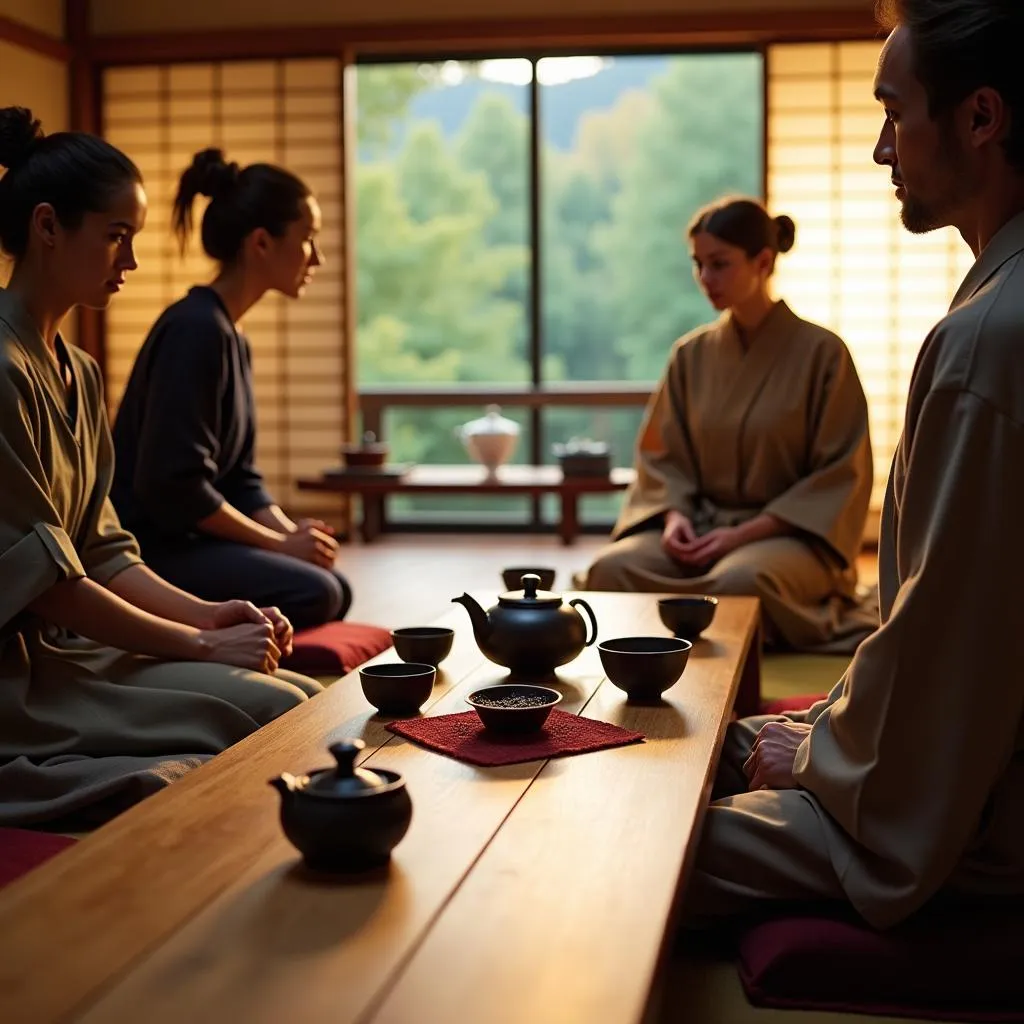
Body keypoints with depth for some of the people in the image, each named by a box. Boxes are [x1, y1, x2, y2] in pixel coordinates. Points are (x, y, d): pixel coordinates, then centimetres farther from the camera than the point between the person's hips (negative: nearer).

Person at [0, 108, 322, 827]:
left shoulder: (78, 373, 14)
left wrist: (206, 614, -4)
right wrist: (202, 646, -14)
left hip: (69, 645, 9)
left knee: (308, 700, -4)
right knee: (274, 712, -20)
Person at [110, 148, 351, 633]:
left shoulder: (232, 338, 14)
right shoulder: (196, 330, -17)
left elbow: (239, 479, 15)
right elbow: (174, 483, -23)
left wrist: (293, 535, -3)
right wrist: (281, 544, -15)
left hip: (186, 535, 10)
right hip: (149, 544, -10)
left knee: (335, 590, 10)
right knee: (314, 593, -22)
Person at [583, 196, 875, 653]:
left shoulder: (821, 352, -5)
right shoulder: (692, 354, 7)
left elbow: (840, 475, -6)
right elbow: (662, 457, 12)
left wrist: (747, 532, -15)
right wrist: (674, 516, -11)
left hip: (788, 534, -3)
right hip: (699, 525, 4)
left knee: (738, 580, -39)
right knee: (612, 568, -28)